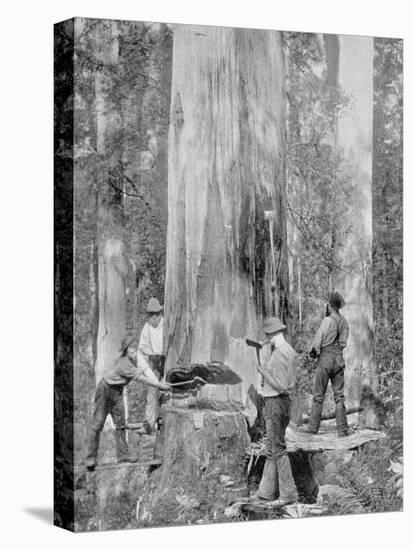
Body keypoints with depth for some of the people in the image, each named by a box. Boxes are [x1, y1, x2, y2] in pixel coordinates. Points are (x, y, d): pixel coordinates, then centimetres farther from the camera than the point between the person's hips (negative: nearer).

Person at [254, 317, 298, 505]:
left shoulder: (278, 355, -21)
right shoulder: (289, 350, 10)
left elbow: (281, 385, -24)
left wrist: (264, 372, -13)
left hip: (275, 403, -10)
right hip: (283, 401, 10)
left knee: (277, 449, -5)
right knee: (272, 448, 15)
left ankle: (289, 493, -2)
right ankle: (267, 490, 22)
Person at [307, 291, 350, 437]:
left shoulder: (328, 320, -12)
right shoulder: (344, 322, 7)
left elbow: (318, 340, -11)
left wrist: (314, 351, 9)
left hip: (325, 359, -5)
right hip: (339, 359, 5)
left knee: (318, 395, 4)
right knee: (339, 396, 5)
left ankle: (313, 427, 8)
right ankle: (342, 430, 1)